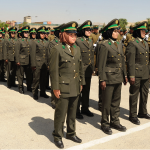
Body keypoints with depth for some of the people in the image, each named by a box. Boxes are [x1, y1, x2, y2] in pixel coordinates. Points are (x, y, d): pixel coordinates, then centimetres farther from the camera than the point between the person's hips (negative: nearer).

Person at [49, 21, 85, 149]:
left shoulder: (77, 49, 11)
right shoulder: (57, 49, -9)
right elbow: (54, 70, -11)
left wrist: (81, 83, 15)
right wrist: (55, 88, -12)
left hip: (75, 88, 6)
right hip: (63, 88, -6)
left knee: (73, 113, 17)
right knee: (61, 113, 4)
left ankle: (71, 133, 34)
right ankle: (58, 137, 21)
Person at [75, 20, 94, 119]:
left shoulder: (90, 41, 12)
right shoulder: (77, 41, -11)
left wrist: (92, 69, 15)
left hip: (88, 71, 7)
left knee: (86, 90, 15)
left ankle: (85, 108, 28)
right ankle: (76, 110, 15)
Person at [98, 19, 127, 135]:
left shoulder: (119, 44, 13)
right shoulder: (105, 45, -10)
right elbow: (101, 64, -12)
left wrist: (125, 75, 15)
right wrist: (102, 79, -14)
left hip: (118, 78, 7)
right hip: (109, 78, -7)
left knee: (116, 101, 15)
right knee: (107, 102, 3)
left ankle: (115, 122, 28)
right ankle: (105, 124, 17)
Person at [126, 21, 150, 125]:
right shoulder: (133, 44, -11)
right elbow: (130, 61, -15)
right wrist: (131, 75, -17)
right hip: (137, 74, -8)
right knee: (134, 95, 2)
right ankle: (133, 115, 14)